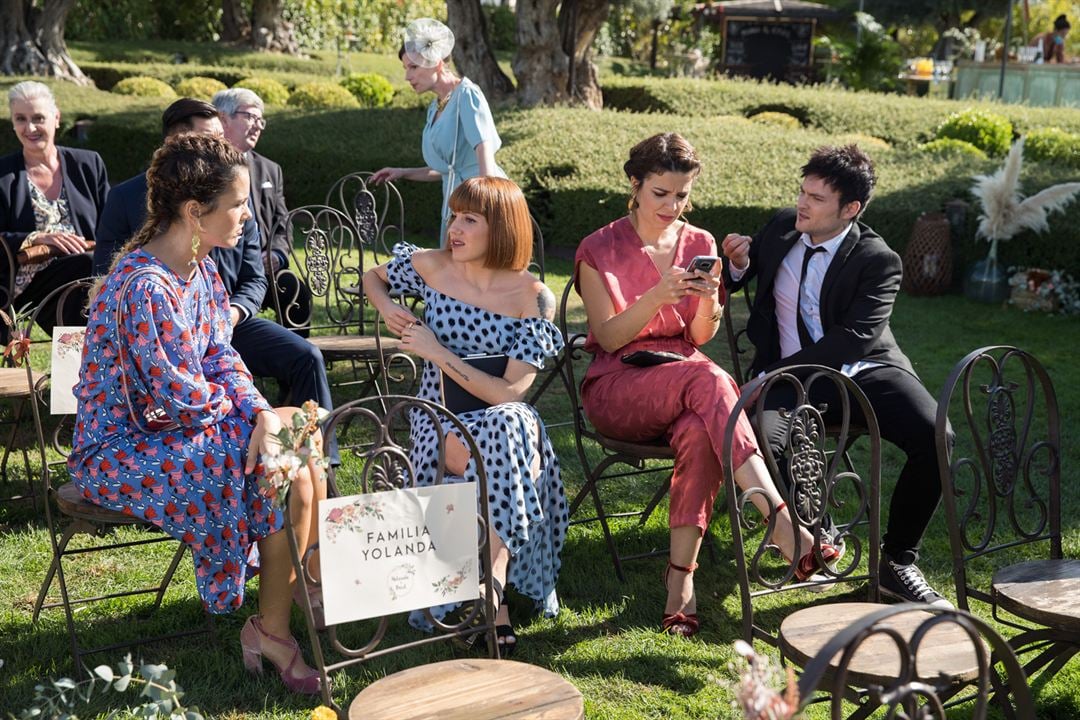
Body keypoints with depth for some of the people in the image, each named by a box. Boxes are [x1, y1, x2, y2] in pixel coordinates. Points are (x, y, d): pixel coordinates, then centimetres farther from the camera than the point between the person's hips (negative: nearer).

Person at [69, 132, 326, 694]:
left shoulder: (201, 268, 2)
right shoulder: (144, 289, -28)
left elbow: (220, 357, 3)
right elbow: (180, 400, -26)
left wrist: (263, 414, -15)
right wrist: (238, 406, -6)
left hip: (176, 425, 9)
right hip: (121, 453, -9)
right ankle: (271, 630, -1)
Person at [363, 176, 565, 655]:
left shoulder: (531, 297, -8)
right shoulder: (430, 266, 0)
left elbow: (509, 392, -15)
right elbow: (372, 277, 23)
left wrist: (436, 352, -17)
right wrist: (389, 310, 1)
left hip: (504, 420, 0)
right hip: (438, 417, 0)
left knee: (508, 430, -37)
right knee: (492, 455, -34)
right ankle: (496, 609, -31)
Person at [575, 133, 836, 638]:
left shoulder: (700, 245, 13)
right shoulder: (599, 250, 3)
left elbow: (701, 337, 7)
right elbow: (609, 338, -5)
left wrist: (708, 298, -15)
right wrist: (657, 297, -21)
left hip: (685, 377, 3)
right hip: (617, 390, -3)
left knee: (700, 432, -36)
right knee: (708, 380, -36)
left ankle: (681, 576, -32)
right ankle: (782, 524, -44)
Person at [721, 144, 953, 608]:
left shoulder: (878, 260, -3)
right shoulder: (782, 226, 10)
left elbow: (854, 338, -15)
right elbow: (735, 283, 27)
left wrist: (782, 370, -22)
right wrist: (737, 265, 1)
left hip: (865, 370, -1)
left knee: (935, 438, -28)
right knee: (769, 444, -32)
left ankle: (897, 561, -8)